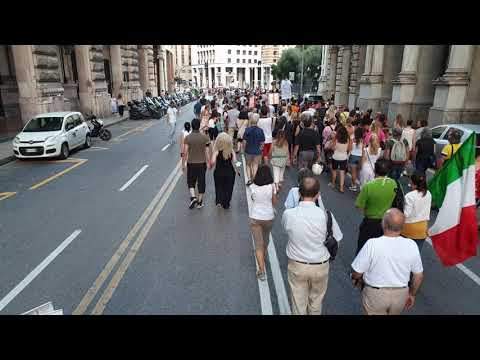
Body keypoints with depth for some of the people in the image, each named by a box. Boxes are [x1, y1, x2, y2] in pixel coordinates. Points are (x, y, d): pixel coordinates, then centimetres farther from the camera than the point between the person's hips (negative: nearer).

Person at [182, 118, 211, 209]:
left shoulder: (188, 137, -8)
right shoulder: (204, 137, -7)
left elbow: (185, 152, -9)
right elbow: (207, 152, -6)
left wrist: (183, 164, 1)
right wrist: (208, 163, 3)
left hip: (191, 163, -1)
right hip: (202, 163, 1)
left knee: (191, 181, 16)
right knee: (201, 182, 11)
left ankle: (193, 197, -4)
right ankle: (199, 202, 18)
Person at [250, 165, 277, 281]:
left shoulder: (252, 187, -11)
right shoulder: (272, 186, -12)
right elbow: (274, 202, -2)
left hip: (255, 218, -1)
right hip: (269, 217, 1)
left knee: (258, 244, 3)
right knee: (265, 239, 27)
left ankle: (262, 271, -2)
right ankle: (263, 256, 53)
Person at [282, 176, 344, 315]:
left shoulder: (288, 214, -20)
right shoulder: (325, 215, -22)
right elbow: (336, 240, -8)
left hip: (296, 266, 0)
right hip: (321, 267, 0)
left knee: (299, 303, 21)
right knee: (316, 301, 25)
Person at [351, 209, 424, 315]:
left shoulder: (372, 244, -24)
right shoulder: (411, 245, -13)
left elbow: (357, 273, -15)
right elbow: (419, 276, 0)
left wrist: (358, 280, 8)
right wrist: (412, 294, 16)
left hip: (375, 294, -3)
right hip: (401, 295, 4)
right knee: (394, 313, 27)